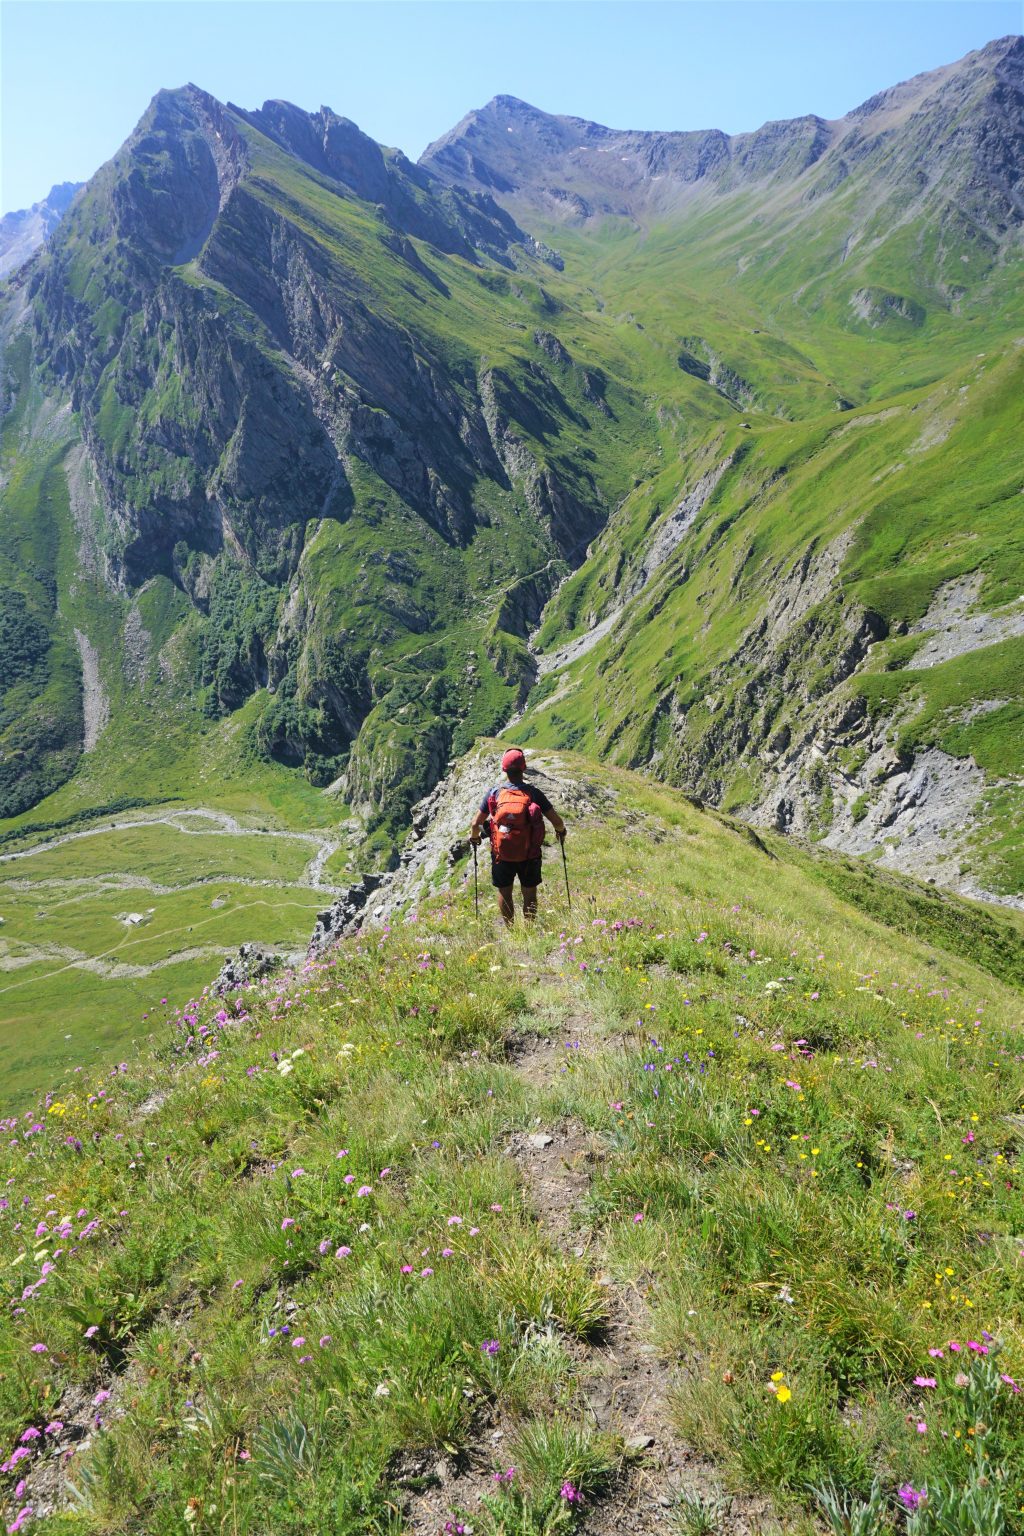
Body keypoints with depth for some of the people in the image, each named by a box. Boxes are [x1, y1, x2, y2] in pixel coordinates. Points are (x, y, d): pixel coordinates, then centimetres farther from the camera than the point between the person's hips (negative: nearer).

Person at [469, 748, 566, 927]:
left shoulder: (494, 793, -7)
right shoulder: (533, 793, -9)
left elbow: (475, 823, -5)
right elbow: (557, 822, -9)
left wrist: (474, 836, 17)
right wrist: (561, 831, 14)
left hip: (502, 854, 0)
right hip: (529, 855, 0)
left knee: (504, 893, 18)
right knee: (529, 895, 17)